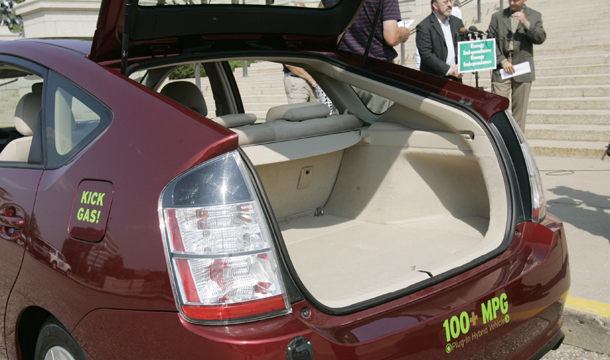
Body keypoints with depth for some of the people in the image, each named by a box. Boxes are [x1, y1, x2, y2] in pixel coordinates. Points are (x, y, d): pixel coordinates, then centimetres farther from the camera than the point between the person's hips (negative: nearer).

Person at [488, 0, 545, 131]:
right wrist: (502, 60, -8)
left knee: (520, 109, 3)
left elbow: (540, 39, -3)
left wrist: (526, 23, -17)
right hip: (501, 70, -1)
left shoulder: (535, 16, 10)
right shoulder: (497, 16, 9)